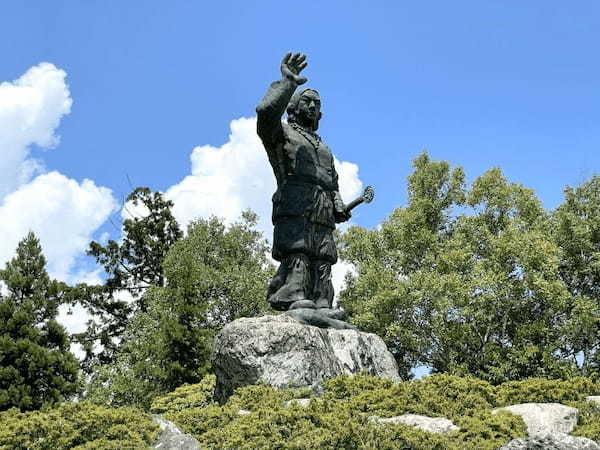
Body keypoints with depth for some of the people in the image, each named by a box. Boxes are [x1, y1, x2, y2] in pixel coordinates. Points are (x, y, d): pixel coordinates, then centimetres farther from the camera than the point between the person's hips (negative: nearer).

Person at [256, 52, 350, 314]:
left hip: (323, 215, 7)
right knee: (297, 255, -23)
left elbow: (333, 184, 34)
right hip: (294, 207, -7)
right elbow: (267, 112, -7)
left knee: (322, 263, -6)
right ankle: (295, 300, -35)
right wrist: (288, 83, -4)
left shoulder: (324, 148, 38)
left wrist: (339, 207, 14)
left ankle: (322, 307, -14)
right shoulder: (282, 133, 17)